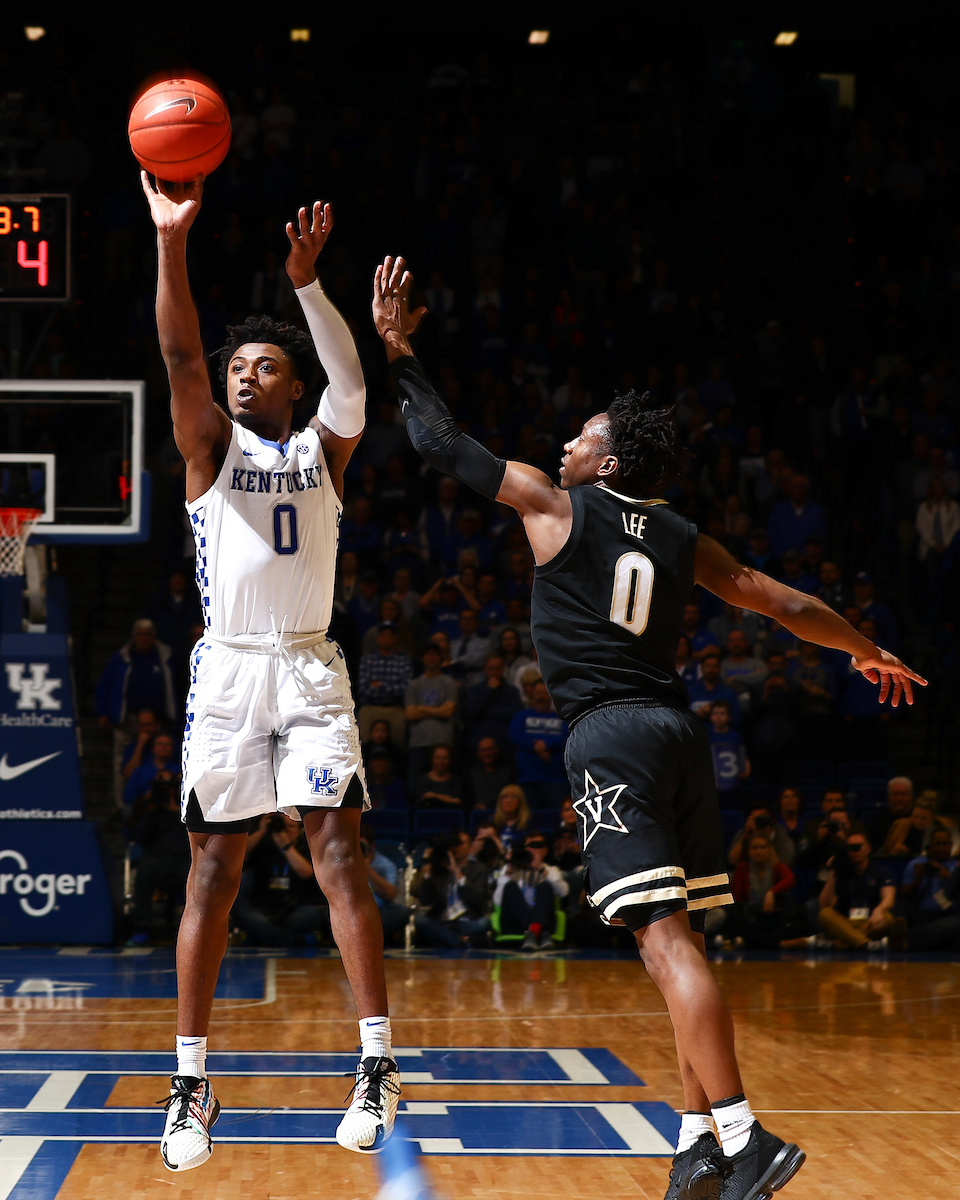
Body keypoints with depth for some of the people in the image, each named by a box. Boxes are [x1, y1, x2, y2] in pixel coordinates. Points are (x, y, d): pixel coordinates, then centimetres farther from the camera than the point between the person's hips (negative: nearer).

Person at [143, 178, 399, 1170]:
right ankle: (191, 1080, 6)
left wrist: (305, 280, -22)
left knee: (339, 853, -8)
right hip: (227, 670, 0)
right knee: (212, 871, 1)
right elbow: (180, 357, -9)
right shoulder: (211, 446, 7)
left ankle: (377, 1062, -8)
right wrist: (172, 242, -23)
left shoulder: (321, 448, 10)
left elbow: (352, 387, -11)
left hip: (310, 670, 0)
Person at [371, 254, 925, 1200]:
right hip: (676, 730, 6)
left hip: (610, 733, -6)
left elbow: (443, 445, 8)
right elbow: (786, 604, 20)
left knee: (665, 938, -13)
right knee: (680, 940, 12)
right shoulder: (682, 540, 16)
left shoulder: (554, 505, 3)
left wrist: (396, 352, 21)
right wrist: (869, 652, 36)